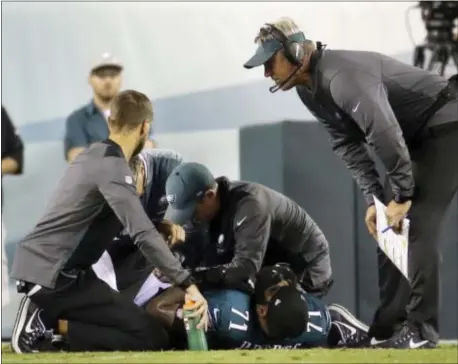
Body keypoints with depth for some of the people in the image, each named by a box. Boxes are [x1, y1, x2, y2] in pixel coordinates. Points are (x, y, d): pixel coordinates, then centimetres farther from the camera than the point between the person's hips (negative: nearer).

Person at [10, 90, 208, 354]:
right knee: (153, 338, -12)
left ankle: (47, 314, 9)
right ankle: (52, 324, -10)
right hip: (53, 275, -10)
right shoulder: (112, 167, -17)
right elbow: (142, 234, -27)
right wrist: (188, 285, -29)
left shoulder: (95, 154, 12)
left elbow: (132, 217, 26)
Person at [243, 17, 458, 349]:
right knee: (389, 229, 9)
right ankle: (389, 328, 13)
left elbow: (385, 134, -35)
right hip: (417, 139, 10)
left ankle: (421, 330, -15)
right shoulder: (309, 90, 3)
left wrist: (401, 195, -28)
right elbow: (349, 145, 7)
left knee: (417, 226, -17)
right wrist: (374, 198, -2)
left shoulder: (342, 76, -29)